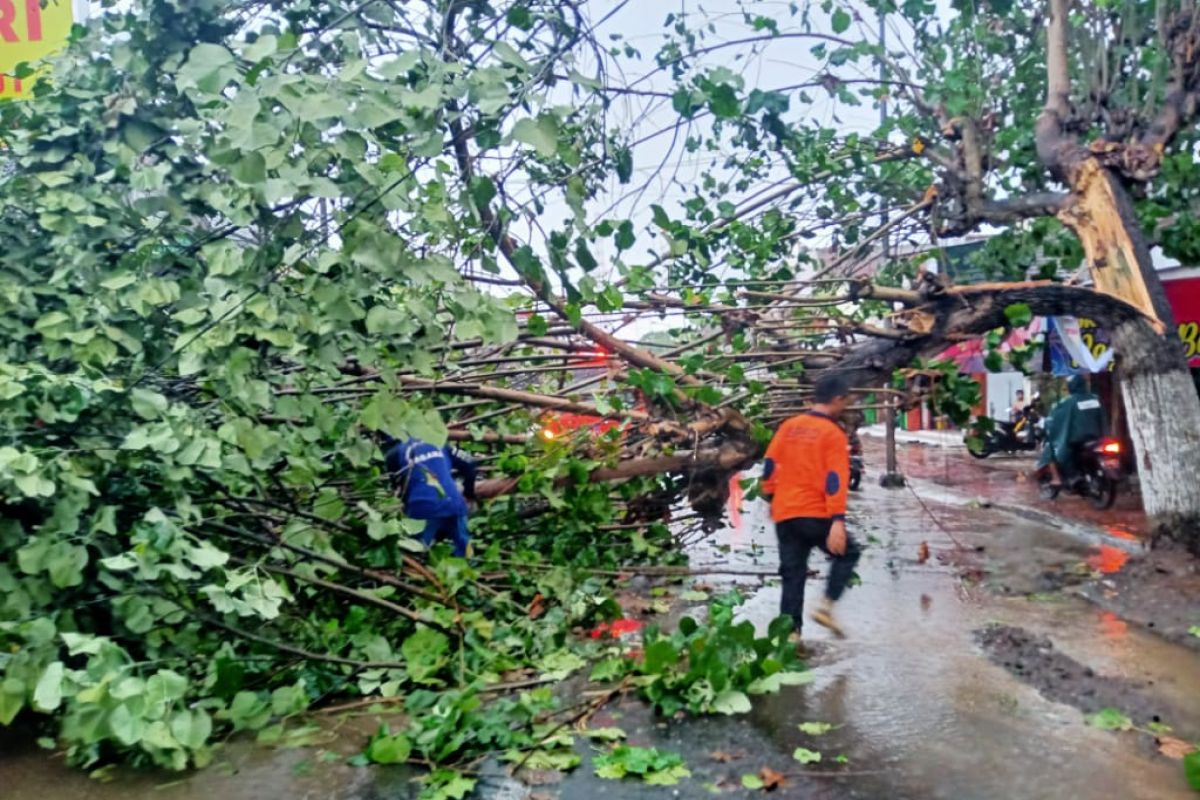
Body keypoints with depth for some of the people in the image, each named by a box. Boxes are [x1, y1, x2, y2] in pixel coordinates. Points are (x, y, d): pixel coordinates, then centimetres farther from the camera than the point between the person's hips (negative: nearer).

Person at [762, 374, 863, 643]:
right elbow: (835, 480, -15)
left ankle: (791, 632, 7)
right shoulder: (833, 433, -7)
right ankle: (826, 606, 5)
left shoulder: (789, 426, 9)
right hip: (816, 514, -5)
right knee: (848, 553, 17)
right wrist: (838, 522, -20)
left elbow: (770, 465, 11)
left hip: (784, 514, 5)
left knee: (793, 574, 10)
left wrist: (772, 497, 24)